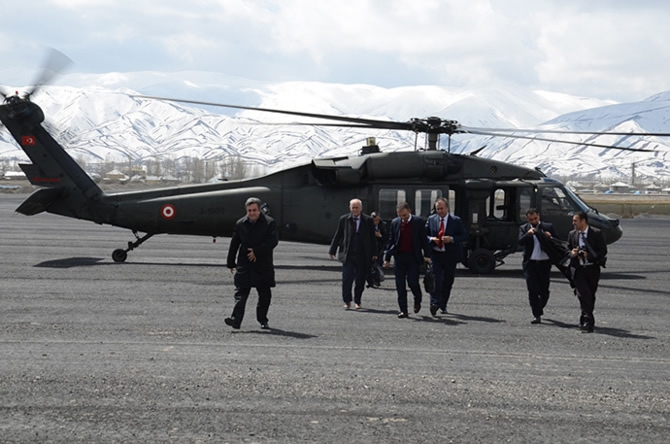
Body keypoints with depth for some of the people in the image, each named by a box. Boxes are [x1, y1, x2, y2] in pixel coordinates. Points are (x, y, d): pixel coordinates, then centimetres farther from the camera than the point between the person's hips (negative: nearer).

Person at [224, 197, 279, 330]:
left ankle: (263, 320, 22)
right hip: (244, 263, 1)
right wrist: (231, 263, 12)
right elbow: (234, 244, 12)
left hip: (263, 265, -1)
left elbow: (273, 241, -11)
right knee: (241, 292, -9)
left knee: (265, 294, 7)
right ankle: (236, 320, -18)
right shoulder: (240, 224, 7)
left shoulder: (269, 223, -1)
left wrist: (257, 252, -16)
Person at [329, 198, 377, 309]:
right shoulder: (344, 219, 5)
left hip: (362, 256, 0)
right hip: (348, 254, 0)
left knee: (360, 281, 6)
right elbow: (338, 235, 9)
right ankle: (347, 301, 4)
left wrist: (374, 254, 1)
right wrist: (332, 250, 5)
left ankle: (357, 301, 20)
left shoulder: (368, 220, 3)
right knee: (347, 279, -8)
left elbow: (372, 238, 5)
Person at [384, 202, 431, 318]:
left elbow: (424, 239, 1)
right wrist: (387, 258, 7)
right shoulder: (395, 223, 7)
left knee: (412, 282, -7)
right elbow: (391, 241, 10)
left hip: (413, 257, -3)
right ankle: (403, 310, 6)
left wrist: (426, 255, -6)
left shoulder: (418, 222, -1)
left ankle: (417, 300, 24)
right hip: (399, 257, 3)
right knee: (400, 284, 0)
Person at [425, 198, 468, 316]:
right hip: (435, 254, 0)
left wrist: (452, 239, -17)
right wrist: (431, 239, -10)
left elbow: (465, 236, -1)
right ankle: (435, 303, -19)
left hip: (450, 256, 0)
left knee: (448, 281, 9)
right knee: (436, 279, -16)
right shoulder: (431, 219, 6)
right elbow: (424, 235, 12)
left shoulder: (456, 221, 0)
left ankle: (443, 306, 23)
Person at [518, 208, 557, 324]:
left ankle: (540, 308, 37)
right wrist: (528, 234, -29)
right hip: (530, 263, -1)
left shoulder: (548, 227, 5)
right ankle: (536, 315, -3)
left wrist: (549, 237, -16)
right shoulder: (524, 228, 5)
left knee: (544, 290, 10)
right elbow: (520, 242, -11)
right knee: (533, 290, -7)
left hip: (545, 263, 1)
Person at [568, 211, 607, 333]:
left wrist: (588, 255, -17)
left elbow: (603, 251, -6)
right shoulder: (572, 234, 9)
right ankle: (588, 321, -14)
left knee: (591, 296, 8)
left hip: (593, 269, -1)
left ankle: (586, 320, 24)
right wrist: (571, 253, -5)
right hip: (578, 269, 1)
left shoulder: (597, 233, -3)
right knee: (583, 295, -13)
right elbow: (568, 249, 19)